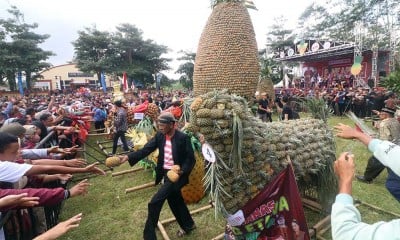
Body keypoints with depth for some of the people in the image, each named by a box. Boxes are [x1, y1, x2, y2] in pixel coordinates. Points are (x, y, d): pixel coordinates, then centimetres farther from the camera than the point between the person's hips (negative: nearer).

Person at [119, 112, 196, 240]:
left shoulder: (183, 138, -19)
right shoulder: (159, 136, -2)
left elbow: (191, 159, -14)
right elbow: (146, 149, -9)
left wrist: (182, 171, -29)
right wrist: (128, 157, -21)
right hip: (165, 173, 7)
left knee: (154, 203, -9)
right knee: (175, 201, 22)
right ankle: (188, 225, 46)